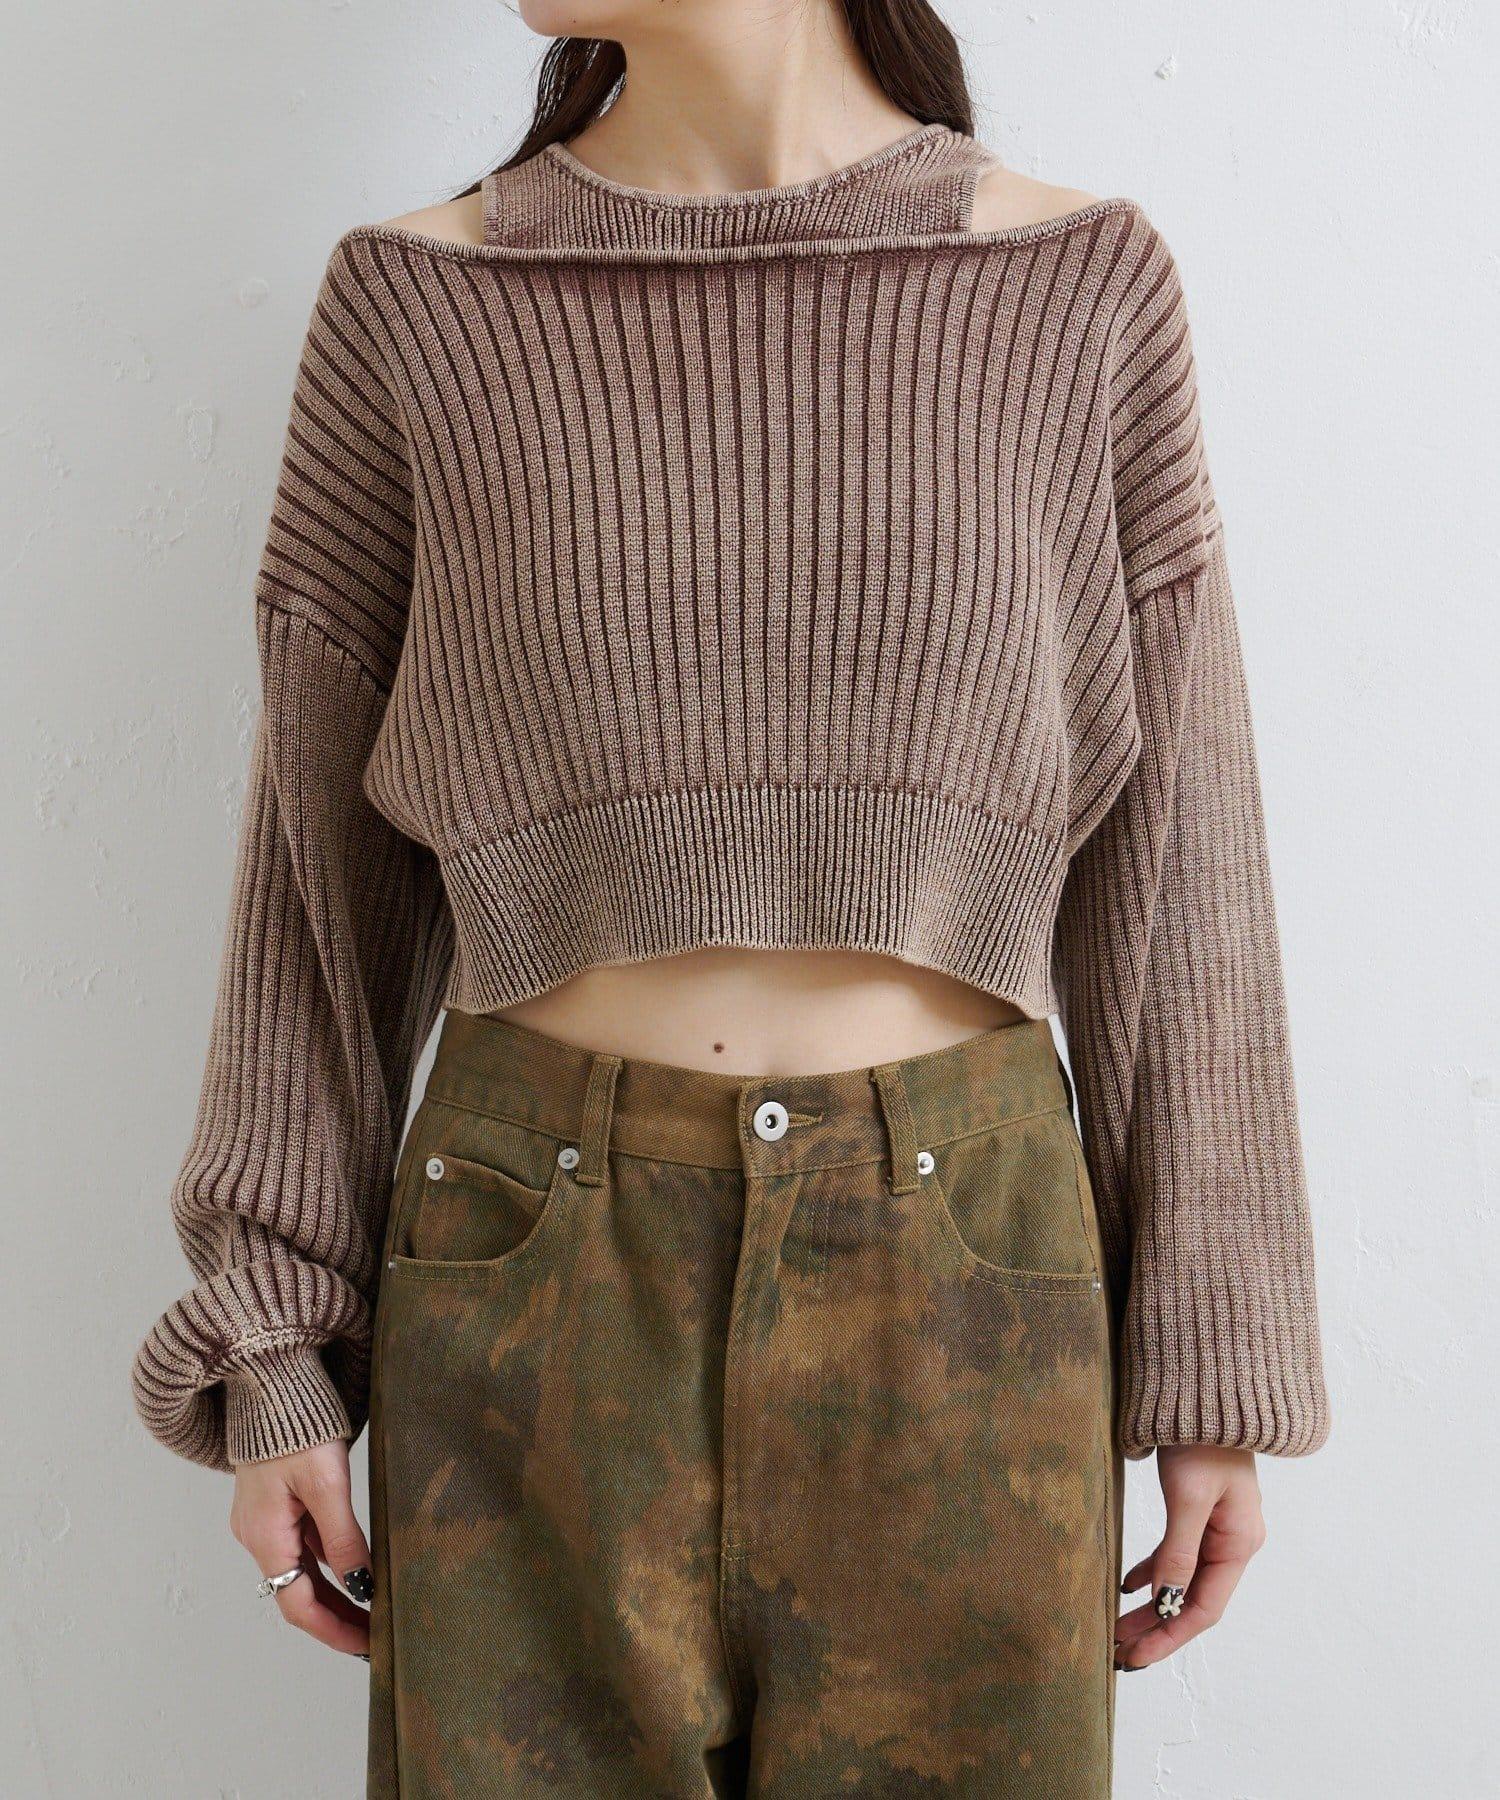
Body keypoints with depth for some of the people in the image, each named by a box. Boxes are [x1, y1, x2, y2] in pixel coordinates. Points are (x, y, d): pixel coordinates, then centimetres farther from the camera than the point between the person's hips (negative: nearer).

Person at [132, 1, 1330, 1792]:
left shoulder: (1081, 287, 0)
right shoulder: (419, 304, 0)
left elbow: (1173, 843, 2)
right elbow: (324, 847, 3)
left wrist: (1213, 1362, 2)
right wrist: (274, 1344, 2)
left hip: (958, 1275, 1)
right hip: (541, 1288, 0)